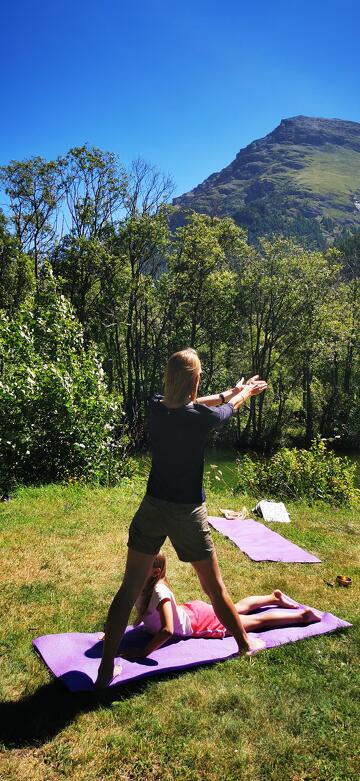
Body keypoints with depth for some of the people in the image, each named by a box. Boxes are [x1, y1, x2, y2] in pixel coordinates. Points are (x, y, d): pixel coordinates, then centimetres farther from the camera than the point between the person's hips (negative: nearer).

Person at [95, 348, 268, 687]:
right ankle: (245, 643, 38)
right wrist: (245, 391, 28)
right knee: (215, 586, 16)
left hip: (152, 507, 4)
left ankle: (106, 669, 16)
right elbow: (231, 406, 5)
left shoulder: (155, 408, -5)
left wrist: (232, 391, 27)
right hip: (188, 513, -3)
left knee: (130, 588, 11)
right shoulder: (200, 417, -18)